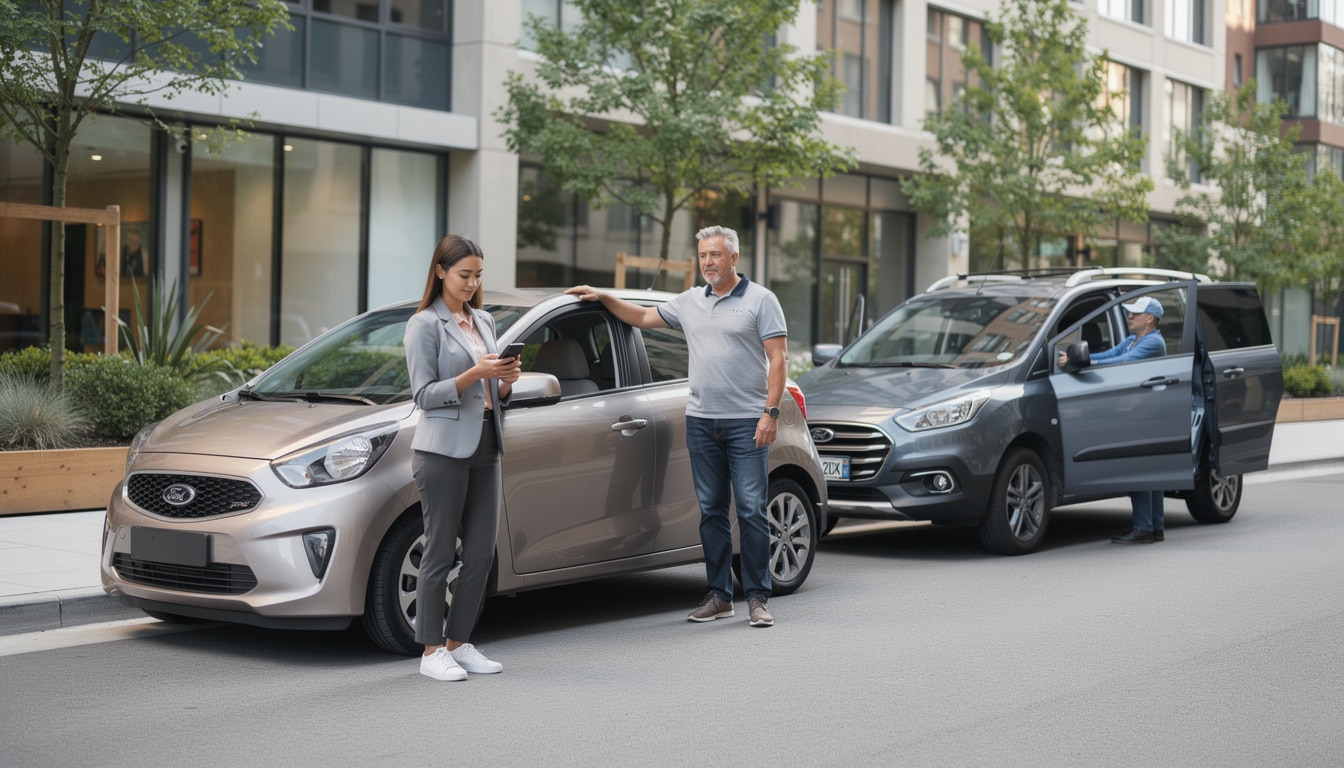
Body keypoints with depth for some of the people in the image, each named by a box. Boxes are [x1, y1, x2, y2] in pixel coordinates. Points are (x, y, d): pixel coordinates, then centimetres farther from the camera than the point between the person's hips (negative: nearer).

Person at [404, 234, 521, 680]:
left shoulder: (484, 321, 16)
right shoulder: (424, 325, -5)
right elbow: (424, 394, -10)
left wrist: (507, 380, -2)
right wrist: (474, 374, -20)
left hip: (485, 446, 7)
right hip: (443, 449, -7)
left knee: (481, 553, 6)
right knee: (440, 553, -2)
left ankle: (458, 644, 16)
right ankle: (432, 651, 5)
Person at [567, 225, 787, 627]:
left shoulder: (760, 300, -2)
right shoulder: (689, 302, 15)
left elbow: (778, 358, -7)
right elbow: (642, 317, 27)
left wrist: (770, 413, -14)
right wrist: (602, 297, 17)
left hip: (746, 422, -5)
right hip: (701, 421, 5)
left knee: (752, 510, -5)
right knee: (711, 511, 8)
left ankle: (758, 597, 0)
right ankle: (718, 596, 13)